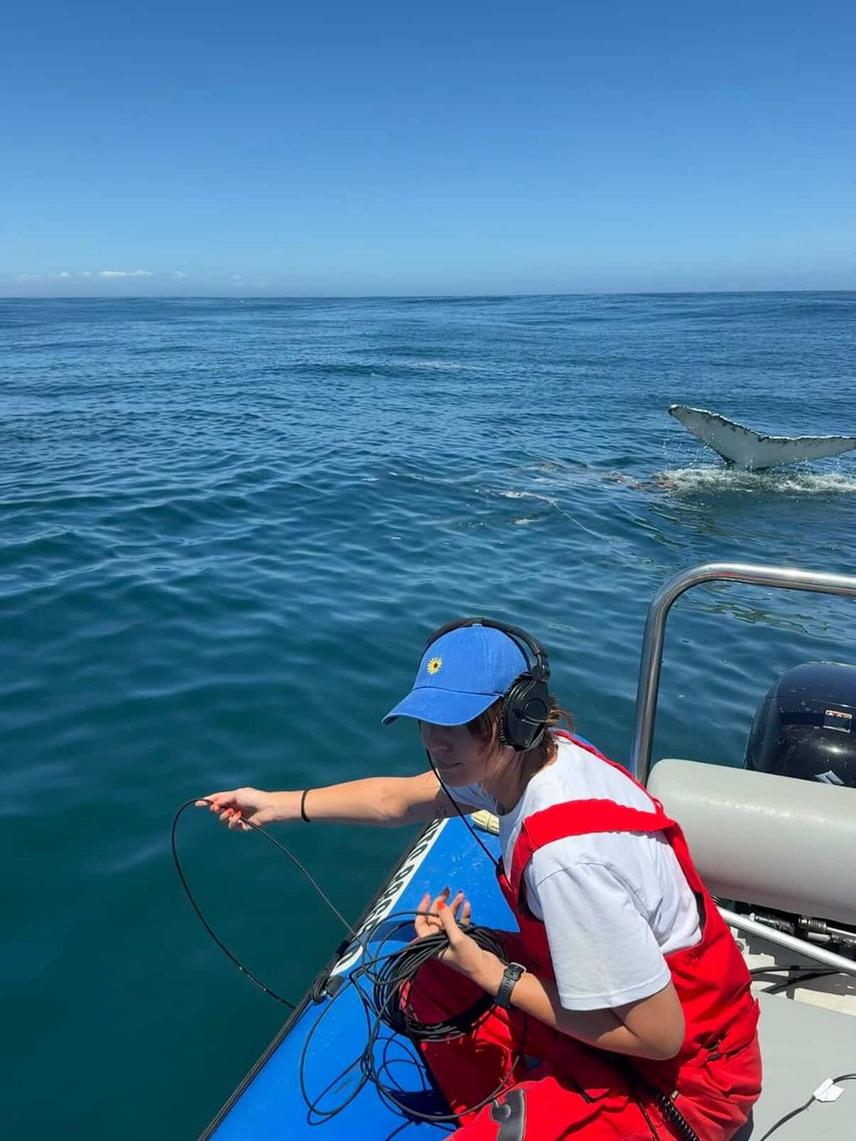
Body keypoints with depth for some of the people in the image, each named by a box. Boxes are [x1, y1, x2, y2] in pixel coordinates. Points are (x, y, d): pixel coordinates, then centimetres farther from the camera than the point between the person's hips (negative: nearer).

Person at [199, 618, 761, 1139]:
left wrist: (493, 974, -20)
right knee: (425, 979, 9)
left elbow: (658, 1035, -26)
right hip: (615, 991, 8)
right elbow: (398, 798, 6)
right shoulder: (526, 759, -11)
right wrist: (278, 804, 9)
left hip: (677, 1074, -8)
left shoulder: (568, 857, -36)